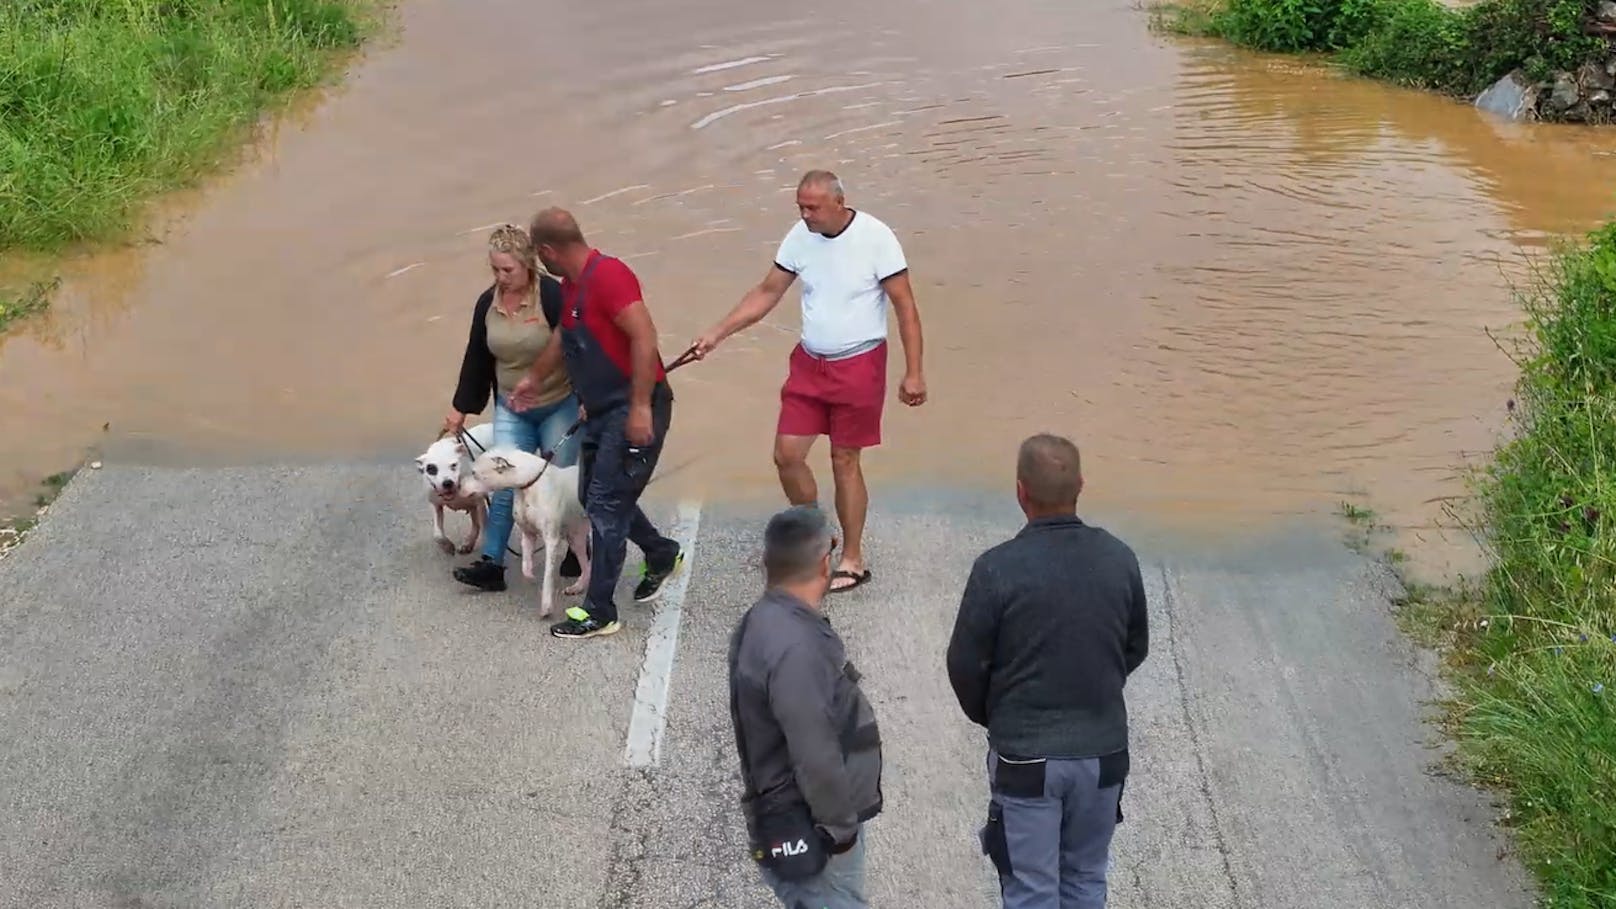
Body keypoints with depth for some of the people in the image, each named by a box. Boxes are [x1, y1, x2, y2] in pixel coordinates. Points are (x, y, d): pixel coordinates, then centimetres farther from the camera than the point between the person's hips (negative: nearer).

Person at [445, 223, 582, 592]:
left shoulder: (552, 296, -18)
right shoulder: (488, 303, 0)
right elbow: (476, 358, 10)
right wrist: (460, 409, 16)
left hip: (559, 406, -5)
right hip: (511, 409, 5)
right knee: (504, 484, -2)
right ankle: (491, 564, -1)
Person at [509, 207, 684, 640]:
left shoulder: (608, 275, -19)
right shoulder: (571, 285, 11)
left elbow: (644, 338, -26)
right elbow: (565, 335, 29)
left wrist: (640, 408, -28)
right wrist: (535, 377, 42)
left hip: (634, 410, -10)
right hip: (601, 410, 10)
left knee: (606, 504, -7)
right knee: (595, 497, 16)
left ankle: (599, 612, 0)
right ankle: (662, 556, 38)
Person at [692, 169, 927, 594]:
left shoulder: (876, 237, -16)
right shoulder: (799, 237, -3)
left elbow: (905, 307, -12)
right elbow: (766, 293, 7)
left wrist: (913, 373, -15)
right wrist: (716, 334, 0)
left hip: (858, 365, -5)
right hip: (808, 363, 5)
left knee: (845, 461, 1)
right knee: (787, 455, 3)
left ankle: (852, 561, 16)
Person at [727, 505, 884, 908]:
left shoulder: (764, 622, 6)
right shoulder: (795, 649, -27)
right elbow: (816, 757, -27)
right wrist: (841, 827, -15)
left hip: (800, 822, 10)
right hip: (811, 834, -10)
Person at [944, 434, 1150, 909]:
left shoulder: (998, 568, -19)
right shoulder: (1119, 559, -6)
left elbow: (965, 664, -9)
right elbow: (1136, 648, 7)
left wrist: (989, 715, 10)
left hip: (1026, 757, -4)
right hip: (1103, 749, 4)